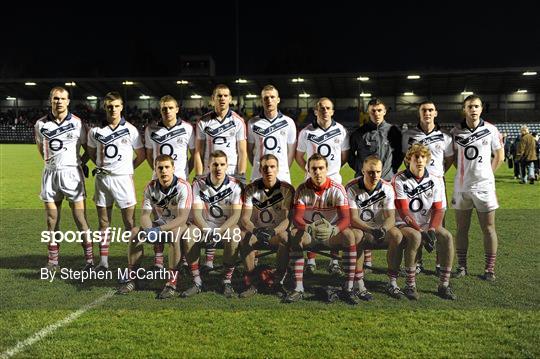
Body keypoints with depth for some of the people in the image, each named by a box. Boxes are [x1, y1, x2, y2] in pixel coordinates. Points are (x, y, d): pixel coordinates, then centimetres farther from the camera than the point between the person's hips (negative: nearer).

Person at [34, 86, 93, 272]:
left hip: (72, 173, -3)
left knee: (81, 220, -4)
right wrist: (51, 162, 15)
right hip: (50, 173, 3)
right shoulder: (41, 124, 5)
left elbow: (88, 148, 8)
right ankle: (53, 262, 15)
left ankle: (89, 259, 3)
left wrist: (81, 163, -1)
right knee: (52, 220, 6)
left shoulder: (77, 123, -2)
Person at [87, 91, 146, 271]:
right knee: (103, 222, 8)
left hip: (123, 178, -2)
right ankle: (103, 262, 16)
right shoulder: (96, 130, 4)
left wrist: (128, 168, 5)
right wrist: (102, 167, 11)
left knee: (130, 222, -2)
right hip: (102, 179, 3)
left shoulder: (130, 130, -1)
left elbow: (141, 155, 7)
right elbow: (92, 153, 19)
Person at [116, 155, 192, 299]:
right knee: (136, 232, -17)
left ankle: (172, 283, -31)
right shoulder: (151, 187, -6)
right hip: (161, 222, 5)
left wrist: (159, 230, -37)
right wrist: (148, 230, -29)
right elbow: (145, 214, -7)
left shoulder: (183, 187, -22)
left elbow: (183, 217, -28)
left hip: (180, 225, -5)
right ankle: (131, 280, -8)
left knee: (174, 234, -38)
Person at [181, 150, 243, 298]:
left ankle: (227, 281, -17)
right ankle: (197, 281, -15)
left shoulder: (235, 185, -7)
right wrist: (206, 231, -27)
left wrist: (219, 232, -26)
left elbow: (236, 214, -13)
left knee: (233, 237, -36)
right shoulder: (199, 184, -3)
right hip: (205, 227, 2)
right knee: (188, 235, -29)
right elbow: (197, 213, -10)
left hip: (227, 227, -2)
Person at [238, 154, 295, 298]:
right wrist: (255, 230, -33)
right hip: (256, 232, 1)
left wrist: (274, 231, -32)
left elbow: (288, 218, -11)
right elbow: (245, 217, -10)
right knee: (244, 236, -32)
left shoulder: (287, 189, -5)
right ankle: (250, 283, -23)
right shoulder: (251, 189, -3)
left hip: (277, 233, -1)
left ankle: (279, 282, -18)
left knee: (286, 238, -35)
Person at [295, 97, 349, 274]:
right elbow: (299, 156, 12)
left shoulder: (340, 131, 3)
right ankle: (311, 260, 10)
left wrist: (333, 169, 7)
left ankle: (334, 261, 11)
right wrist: (308, 170, 2)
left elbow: (344, 156, 14)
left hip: (334, 180, 1)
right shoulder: (306, 132, 1)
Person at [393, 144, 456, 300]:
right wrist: (422, 232, -22)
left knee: (447, 237, -23)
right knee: (415, 237, -36)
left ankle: (444, 285, -15)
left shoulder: (434, 182, 6)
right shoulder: (399, 180, -9)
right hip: (404, 225, -4)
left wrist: (431, 230, -18)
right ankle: (410, 286, -26)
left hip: (427, 225, 4)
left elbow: (438, 210, 0)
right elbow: (403, 213, -15)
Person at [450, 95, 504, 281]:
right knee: (461, 228, 7)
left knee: (488, 228, 2)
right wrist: (464, 171, 5)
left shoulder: (490, 130, -2)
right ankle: (461, 266, 17)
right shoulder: (456, 131, 1)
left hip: (484, 185, -1)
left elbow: (499, 155, 8)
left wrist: (487, 173, 5)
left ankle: (490, 269, 10)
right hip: (461, 185, 1)